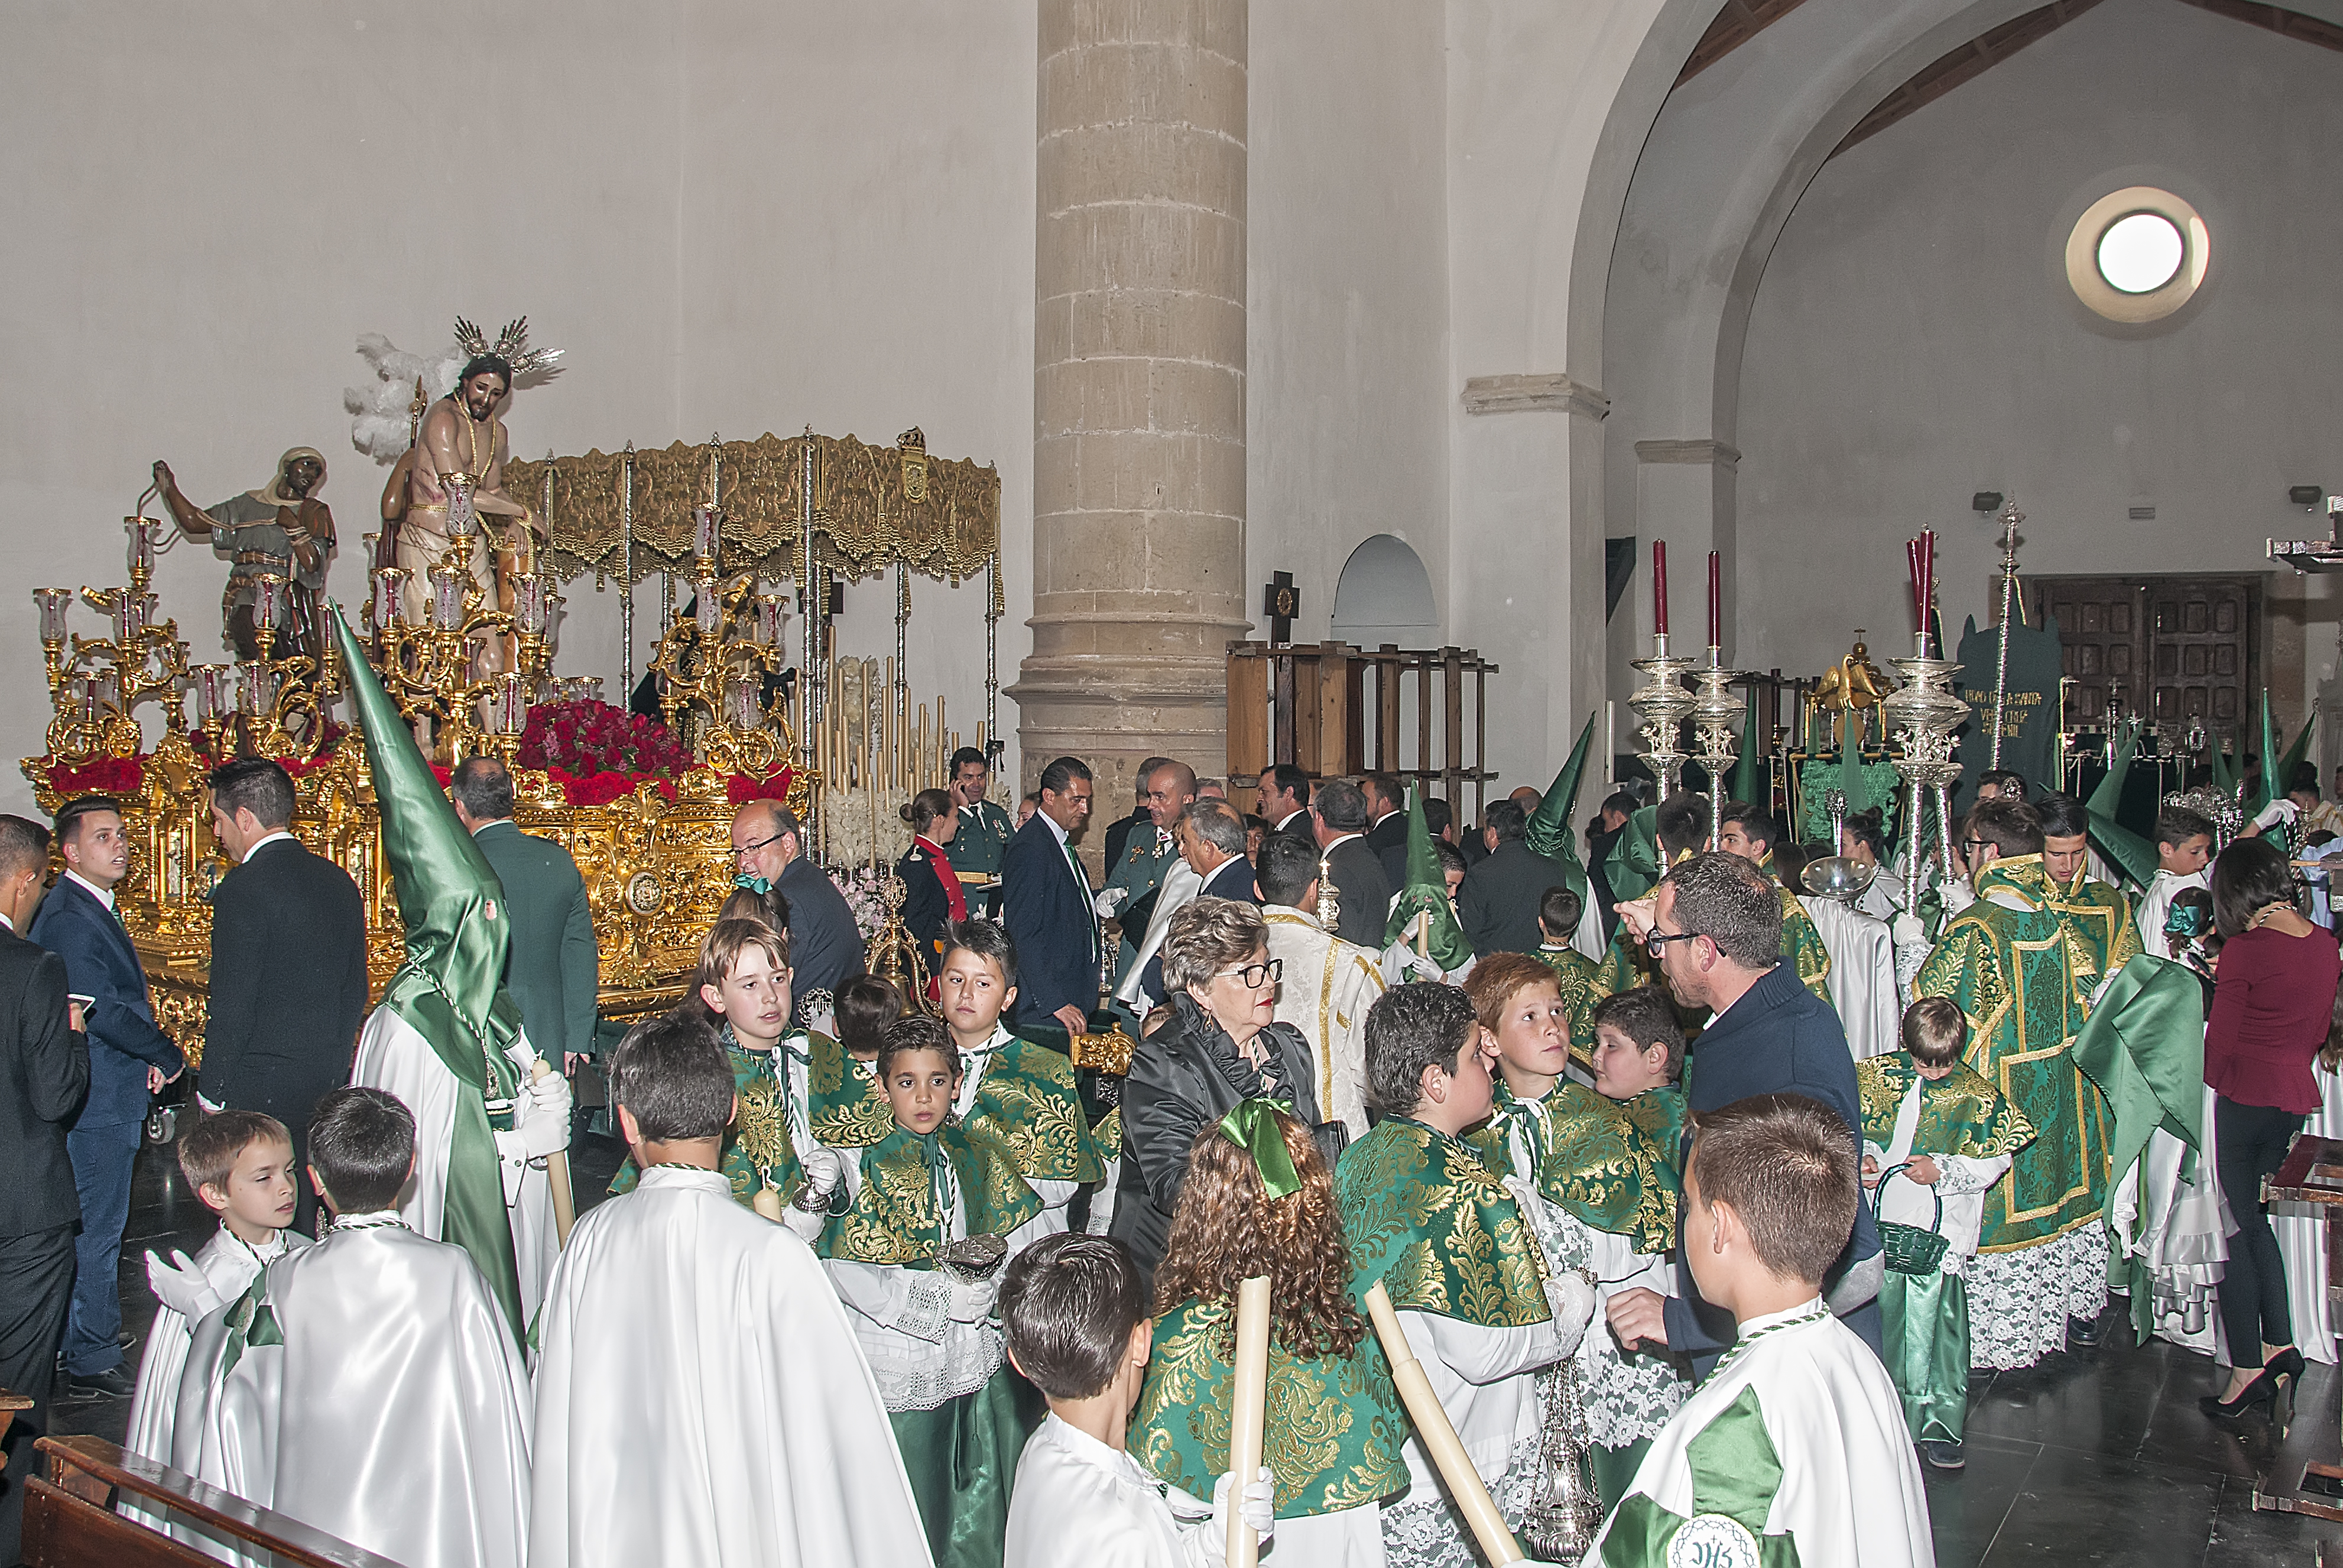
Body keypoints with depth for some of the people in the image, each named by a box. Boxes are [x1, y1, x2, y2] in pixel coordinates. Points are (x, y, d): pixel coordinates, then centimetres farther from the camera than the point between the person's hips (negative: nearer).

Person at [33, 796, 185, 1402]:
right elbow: (103, 1010, -22)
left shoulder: (94, 909, 14)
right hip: (99, 1101, -10)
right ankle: (91, 1363, 5)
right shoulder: (67, 917, -19)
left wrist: (149, 1055, 4)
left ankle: (90, 1334, 33)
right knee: (97, 1231, -2)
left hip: (106, 1096, 10)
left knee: (95, 1227, 20)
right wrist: (168, 1057, -10)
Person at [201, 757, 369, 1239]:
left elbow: (232, 1007, -16)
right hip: (327, 1084, 7)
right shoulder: (339, 882, 9)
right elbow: (355, 992, 14)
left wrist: (211, 1093, -8)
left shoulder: (244, 889, -14)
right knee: (304, 1229, 17)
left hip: (259, 1090, -7)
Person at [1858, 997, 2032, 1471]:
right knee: (1881, 1320, 8)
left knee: (1936, 1328, -4)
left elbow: (1995, 1161, 0)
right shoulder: (1879, 1077, 4)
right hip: (1880, 1226, 3)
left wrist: (1942, 1171, -13)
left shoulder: (1975, 1097, -2)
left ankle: (1940, 1426, 7)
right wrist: (1863, 1157, -4)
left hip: (1940, 1231, -2)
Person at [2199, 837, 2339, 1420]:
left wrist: (2206, 1081, 5)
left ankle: (2247, 1368, 6)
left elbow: (2220, 1040, -12)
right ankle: (2280, 1345, 20)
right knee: (2255, 1219, 20)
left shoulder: (2245, 949, -17)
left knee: (2234, 1229, 3)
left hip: (2245, 1098, -7)